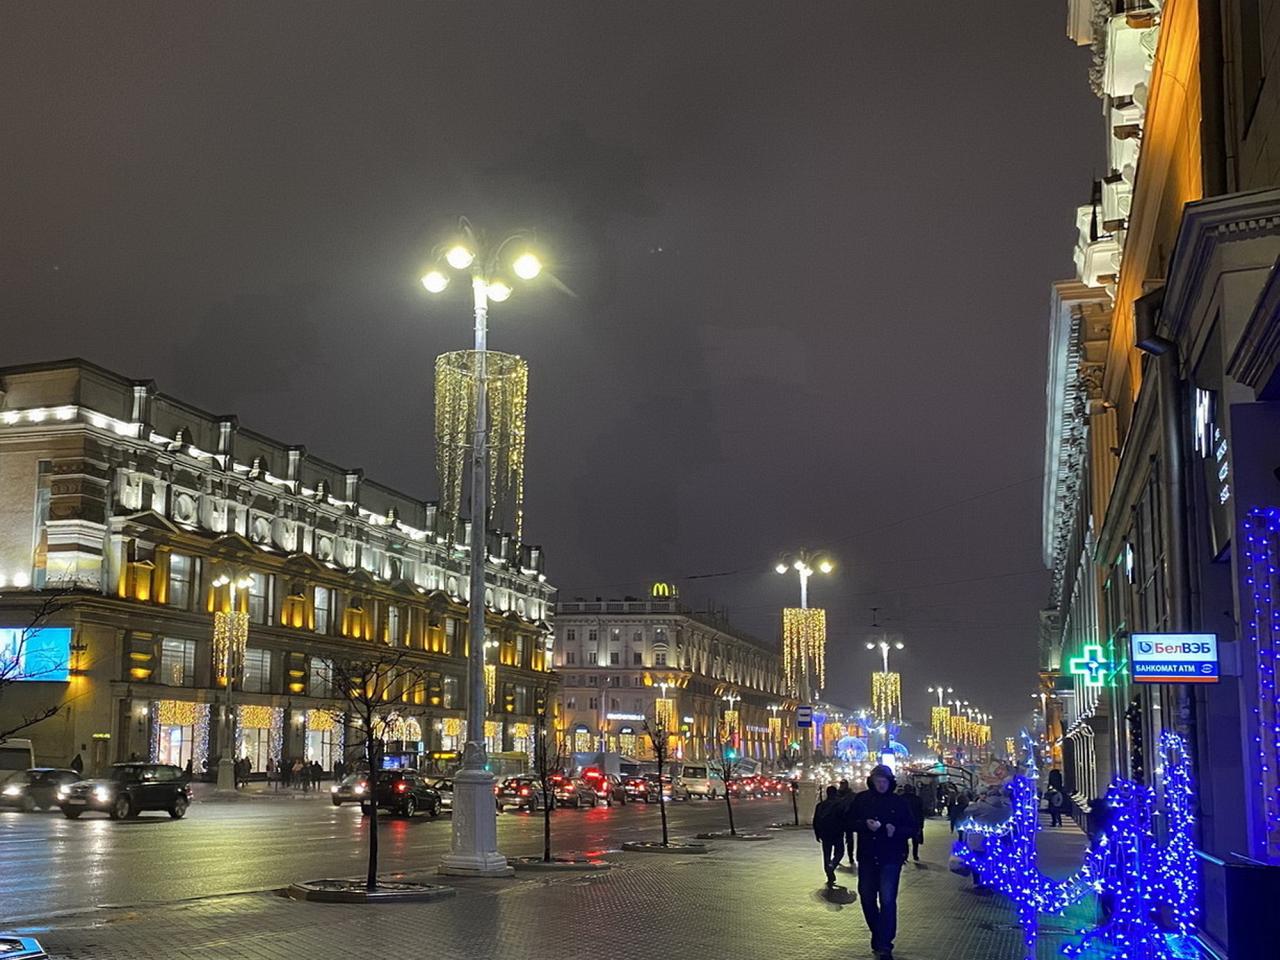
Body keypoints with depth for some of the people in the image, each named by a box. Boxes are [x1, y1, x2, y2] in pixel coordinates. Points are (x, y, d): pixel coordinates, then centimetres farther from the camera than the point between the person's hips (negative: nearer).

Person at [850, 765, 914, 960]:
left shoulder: (898, 802, -1)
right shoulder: (861, 799, 2)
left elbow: (911, 828, 3)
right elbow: (850, 822, 4)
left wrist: (896, 831, -17)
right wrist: (865, 824, -15)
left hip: (891, 858, -3)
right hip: (867, 857, 3)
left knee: (887, 900, -11)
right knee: (867, 898, 11)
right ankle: (877, 935, 33)